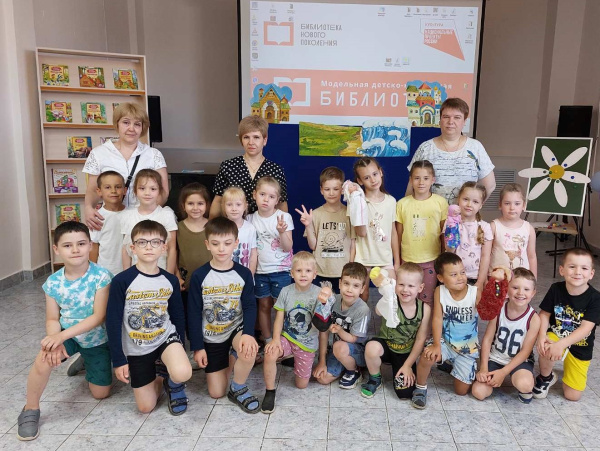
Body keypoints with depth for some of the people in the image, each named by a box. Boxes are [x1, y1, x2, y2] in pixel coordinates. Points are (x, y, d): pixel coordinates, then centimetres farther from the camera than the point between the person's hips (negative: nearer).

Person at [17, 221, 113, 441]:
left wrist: (62, 336, -32)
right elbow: (52, 319, -8)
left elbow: (99, 317, -25)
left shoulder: (101, 276, -25)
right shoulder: (53, 282, -14)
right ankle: (30, 409, -5)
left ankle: (85, 361, 41)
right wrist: (55, 341, -29)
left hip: (97, 338, -1)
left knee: (100, 393, 9)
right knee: (44, 360, -32)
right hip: (65, 334, 1)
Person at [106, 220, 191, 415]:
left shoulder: (170, 280, -6)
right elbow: (113, 322, -10)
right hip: (137, 349, 0)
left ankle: (173, 384, 7)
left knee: (182, 373, -30)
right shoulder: (122, 281, -15)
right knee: (145, 407, 4)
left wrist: (179, 352, 10)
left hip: (166, 337, 1)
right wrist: (118, 360, -10)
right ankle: (159, 379, 36)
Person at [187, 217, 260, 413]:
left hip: (236, 329, 0)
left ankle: (238, 389, -6)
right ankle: (226, 365, 35)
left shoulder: (244, 274, -8)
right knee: (216, 393, 2)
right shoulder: (199, 276, -11)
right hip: (211, 337, 0)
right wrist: (197, 347, -8)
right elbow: (194, 313, -6)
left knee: (249, 349, -36)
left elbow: (250, 306, -12)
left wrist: (248, 334, -30)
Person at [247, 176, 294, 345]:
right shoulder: (251, 219, 0)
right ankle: (267, 341, 27)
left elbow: (288, 247, -10)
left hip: (280, 270, -3)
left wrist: (281, 232, -26)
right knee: (264, 306, 13)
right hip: (260, 270, 3)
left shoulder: (284, 217, -8)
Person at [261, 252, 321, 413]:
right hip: (287, 337, 0)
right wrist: (276, 338, -21)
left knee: (301, 385, 8)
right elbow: (279, 318, -7)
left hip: (307, 343, 0)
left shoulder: (318, 294, -14)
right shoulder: (286, 292, -9)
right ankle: (270, 392, -9)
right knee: (270, 354, -33)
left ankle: (293, 359, 38)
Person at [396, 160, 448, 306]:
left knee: (427, 300, 7)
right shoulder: (402, 204, -2)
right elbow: (399, 235, 4)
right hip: (408, 260, 1)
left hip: (431, 260, -1)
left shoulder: (440, 202, -3)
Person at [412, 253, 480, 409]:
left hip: (468, 348, 1)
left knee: (462, 391, 5)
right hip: (445, 342, -1)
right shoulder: (440, 291, -14)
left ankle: (451, 365, 38)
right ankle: (420, 388, -3)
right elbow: (437, 318, -17)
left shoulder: (475, 293, -16)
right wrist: (436, 345, -24)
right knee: (428, 356, -33)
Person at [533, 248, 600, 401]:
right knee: (547, 350, -38)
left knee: (573, 396, 3)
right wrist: (542, 336, -24)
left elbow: (585, 329, -25)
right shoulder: (556, 289, -12)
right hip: (556, 336, 0)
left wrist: (561, 344, -37)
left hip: (580, 348, 0)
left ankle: (569, 368, 35)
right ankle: (545, 377, -4)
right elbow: (544, 314, -6)